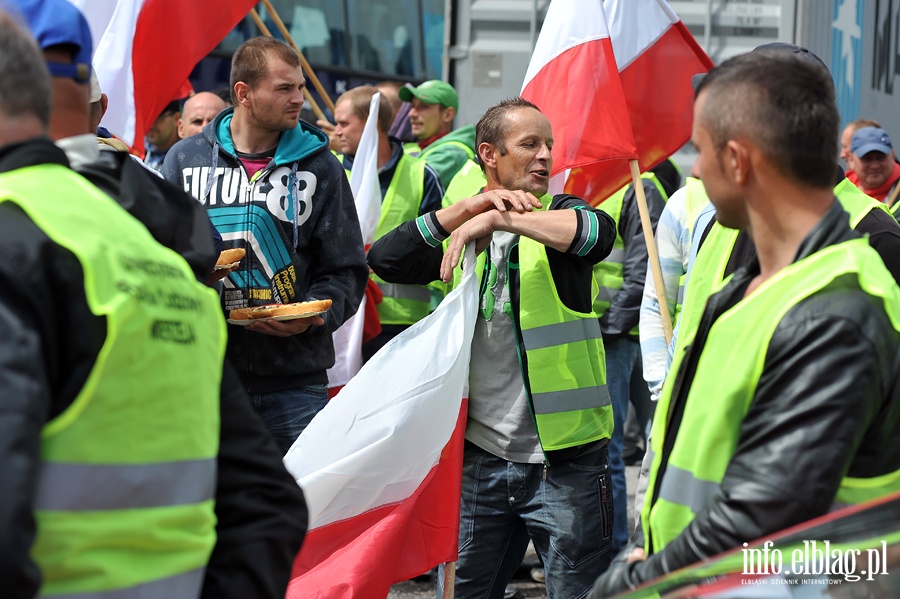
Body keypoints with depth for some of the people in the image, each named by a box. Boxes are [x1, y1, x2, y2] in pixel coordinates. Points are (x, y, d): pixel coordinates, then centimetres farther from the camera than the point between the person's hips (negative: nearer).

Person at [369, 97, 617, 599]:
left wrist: (498, 217, -27)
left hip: (565, 459, -2)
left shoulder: (560, 215, 2)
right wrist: (469, 207, -15)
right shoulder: (457, 231, 10)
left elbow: (599, 232, -21)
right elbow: (386, 261, -7)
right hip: (481, 458, 3)